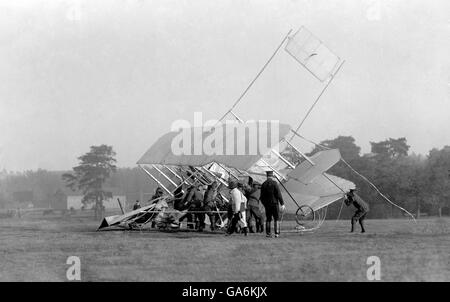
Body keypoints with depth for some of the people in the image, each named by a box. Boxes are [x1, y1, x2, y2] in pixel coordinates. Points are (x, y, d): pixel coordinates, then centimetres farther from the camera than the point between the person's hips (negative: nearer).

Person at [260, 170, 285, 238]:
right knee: (276, 219, 1)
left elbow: (262, 197, 8)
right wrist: (282, 204, -8)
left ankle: (268, 233, 9)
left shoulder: (263, 184, 4)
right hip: (274, 203, -4)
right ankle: (277, 233, -7)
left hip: (267, 204, 4)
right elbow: (279, 194, -12)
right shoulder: (274, 183, -10)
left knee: (268, 219, 11)